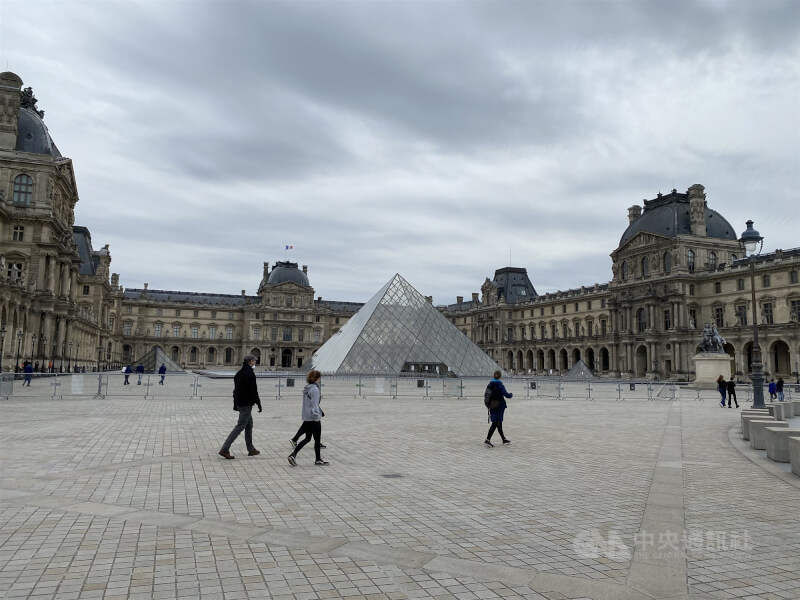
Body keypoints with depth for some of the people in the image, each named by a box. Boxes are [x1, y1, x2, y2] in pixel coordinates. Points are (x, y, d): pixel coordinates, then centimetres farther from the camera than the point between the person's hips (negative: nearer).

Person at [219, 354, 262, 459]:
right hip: (246, 404, -10)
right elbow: (254, 391, -18)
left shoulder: (239, 373, 12)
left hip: (239, 403, 10)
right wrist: (259, 404, -11)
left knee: (249, 424, 17)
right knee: (240, 426, -6)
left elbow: (235, 389, 17)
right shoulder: (250, 374, -17)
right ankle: (224, 449, -8)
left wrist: (235, 404, 22)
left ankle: (251, 449, 24)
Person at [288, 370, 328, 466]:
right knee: (317, 439, 7)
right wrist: (318, 416, -17)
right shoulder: (315, 389, -17)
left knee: (307, 438, 16)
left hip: (306, 418, 8)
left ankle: (293, 455, 6)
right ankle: (318, 460, 19)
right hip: (314, 418, -8)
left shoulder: (306, 388, 10)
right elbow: (314, 405, -21)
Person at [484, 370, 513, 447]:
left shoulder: (490, 384, 3)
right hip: (499, 406, -7)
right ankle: (487, 439, -9)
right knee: (495, 423, -3)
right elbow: (506, 395, -16)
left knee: (499, 423, 15)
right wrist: (511, 394, 4)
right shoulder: (500, 385, -16)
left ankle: (504, 439, 27)